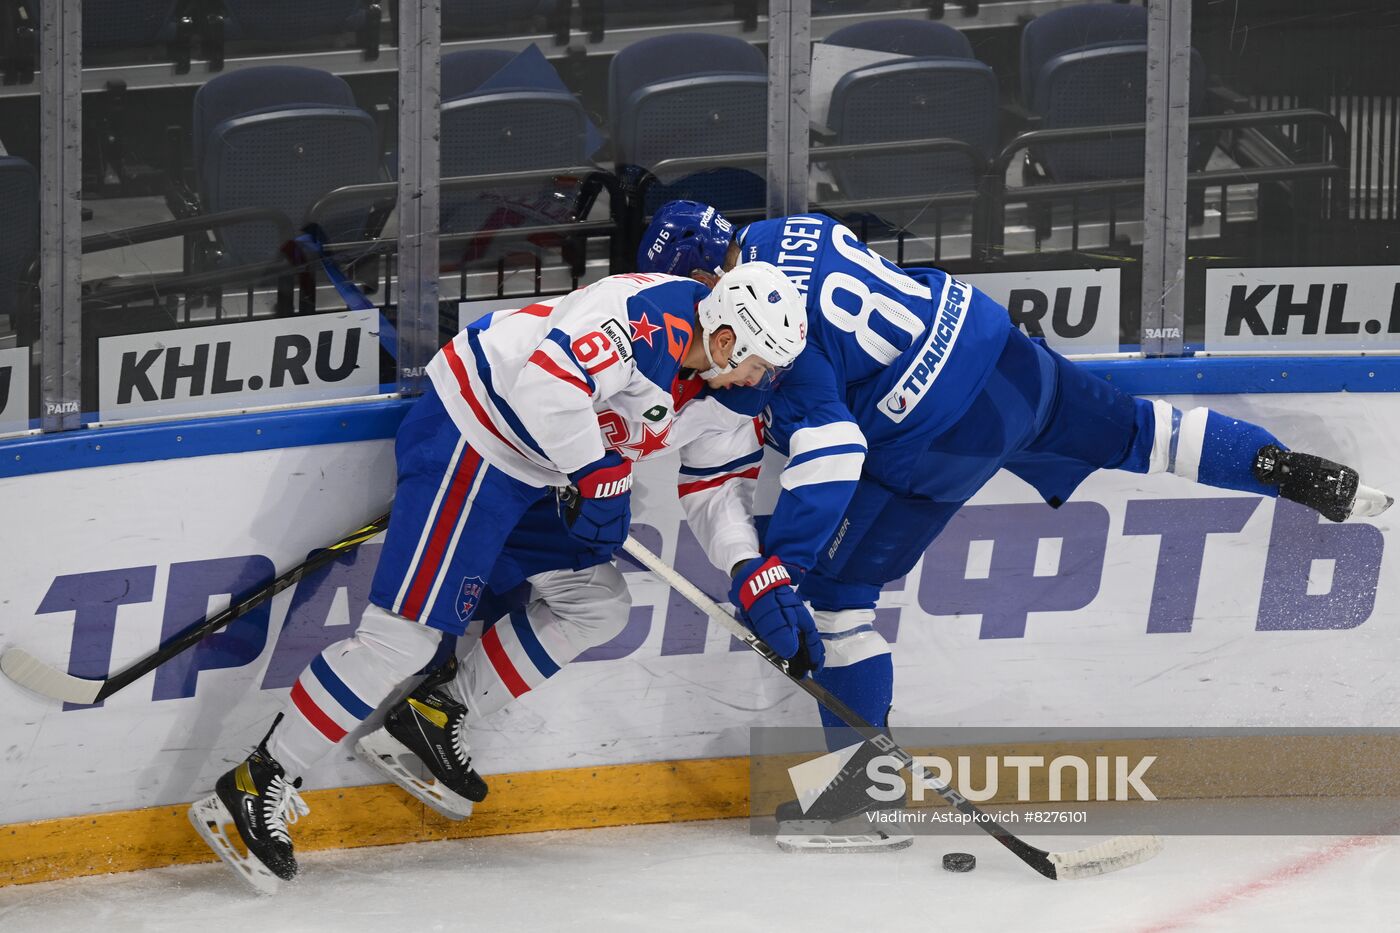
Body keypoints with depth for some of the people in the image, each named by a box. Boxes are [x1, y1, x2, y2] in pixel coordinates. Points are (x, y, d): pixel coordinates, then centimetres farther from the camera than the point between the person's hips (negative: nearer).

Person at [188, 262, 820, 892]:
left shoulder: (724, 387, 4)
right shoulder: (649, 319, -26)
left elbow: (716, 486, 12)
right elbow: (548, 380, -38)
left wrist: (759, 579, -2)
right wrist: (598, 478, -27)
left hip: (539, 472, 10)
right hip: (469, 440, -10)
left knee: (596, 606, 12)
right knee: (411, 628, -15)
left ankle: (433, 719, 17)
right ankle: (257, 787, -11)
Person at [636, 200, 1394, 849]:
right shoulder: (785, 234, 5)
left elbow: (828, 446, -26)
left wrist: (782, 562, -25)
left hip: (937, 443, -8)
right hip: (999, 349, 8)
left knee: (836, 580, 2)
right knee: (1128, 435, 26)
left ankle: (865, 779, 5)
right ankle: (1298, 473, 26)